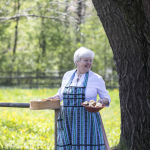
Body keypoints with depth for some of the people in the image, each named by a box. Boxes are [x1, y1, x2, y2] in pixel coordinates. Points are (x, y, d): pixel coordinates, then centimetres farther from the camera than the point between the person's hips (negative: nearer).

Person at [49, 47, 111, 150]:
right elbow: (61, 94, 23)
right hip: (68, 120, 3)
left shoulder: (96, 79, -1)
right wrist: (53, 99, 4)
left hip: (87, 121, -3)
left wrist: (103, 101, -16)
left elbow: (106, 97, 6)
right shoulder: (67, 75, 9)